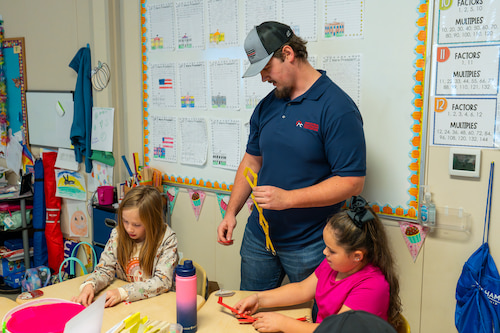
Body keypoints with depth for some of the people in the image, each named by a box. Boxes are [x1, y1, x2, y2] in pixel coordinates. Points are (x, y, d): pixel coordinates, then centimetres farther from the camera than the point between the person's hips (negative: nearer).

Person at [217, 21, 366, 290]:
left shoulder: (338, 109, -17)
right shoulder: (267, 105, 6)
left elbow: (352, 183, -20)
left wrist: (287, 198, -23)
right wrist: (231, 212, 5)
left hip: (309, 246, -6)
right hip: (258, 236, 6)